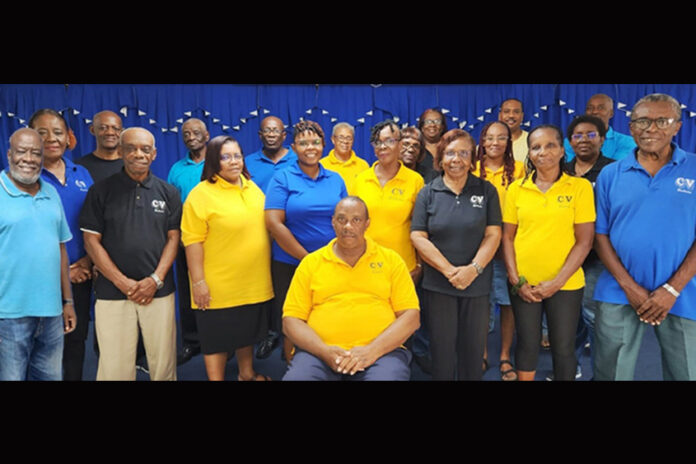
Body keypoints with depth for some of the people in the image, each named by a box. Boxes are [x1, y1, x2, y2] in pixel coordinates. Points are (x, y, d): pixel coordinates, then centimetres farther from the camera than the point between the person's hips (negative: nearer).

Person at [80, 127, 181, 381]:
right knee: (115, 367, 3)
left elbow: (173, 238, 6)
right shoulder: (101, 191, 3)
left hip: (158, 291, 1)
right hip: (113, 292, -1)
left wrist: (156, 279, -7)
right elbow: (91, 240, 0)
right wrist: (124, 283, -8)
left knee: (163, 362, 5)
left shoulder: (168, 192, 8)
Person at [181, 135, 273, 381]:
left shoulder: (252, 187, 7)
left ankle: (247, 374, 40)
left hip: (254, 282, 6)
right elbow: (193, 241, -15)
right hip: (218, 286, -6)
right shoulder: (201, 194, -13)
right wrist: (198, 281, -18)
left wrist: (264, 271, 16)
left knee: (247, 332, 21)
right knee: (217, 337, 7)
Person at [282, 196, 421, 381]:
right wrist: (324, 350, -10)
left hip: (382, 350, 0)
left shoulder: (391, 260, 9)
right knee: (297, 375, -27)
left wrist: (372, 350, -11)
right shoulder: (311, 262, 11)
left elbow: (410, 316, 2)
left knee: (389, 373, -31)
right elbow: (291, 320, 7)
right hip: (319, 352, 1)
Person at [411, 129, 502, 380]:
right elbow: (418, 237, -5)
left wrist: (474, 269, -17)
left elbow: (493, 234, -2)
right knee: (442, 348, 9)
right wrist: (450, 271, -14)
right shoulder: (428, 193, 1)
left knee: (473, 348, 11)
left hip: (477, 283, 1)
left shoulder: (486, 190, 3)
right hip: (438, 283, 0)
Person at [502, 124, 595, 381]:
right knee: (527, 344, 12)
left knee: (563, 348, 10)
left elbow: (584, 241, -7)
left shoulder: (580, 186, -5)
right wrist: (516, 280, -5)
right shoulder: (516, 189, 1)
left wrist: (557, 282, -12)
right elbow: (507, 237, 4)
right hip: (523, 283, 2)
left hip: (565, 284, -1)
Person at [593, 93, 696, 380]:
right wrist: (629, 286, -7)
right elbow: (601, 235, 2)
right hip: (619, 295, 1)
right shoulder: (610, 175, 3)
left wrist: (672, 289, -12)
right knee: (610, 373, 9)